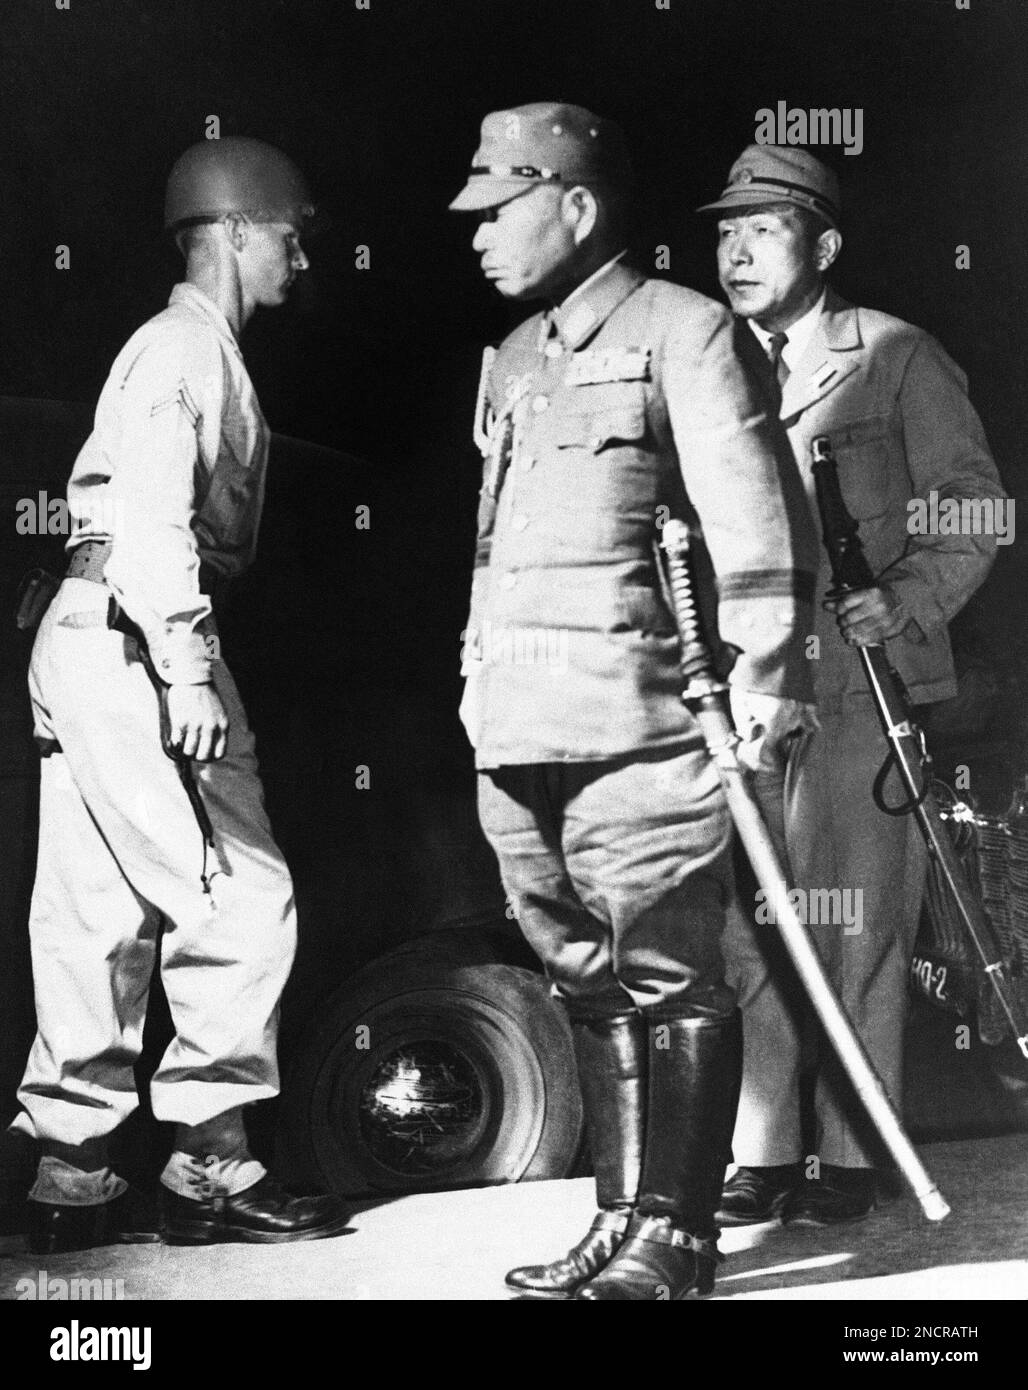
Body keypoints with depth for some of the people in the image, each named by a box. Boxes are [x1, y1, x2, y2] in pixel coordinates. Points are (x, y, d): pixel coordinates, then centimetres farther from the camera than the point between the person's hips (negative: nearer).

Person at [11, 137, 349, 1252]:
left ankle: (72, 1178, 11)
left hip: (83, 645, 10)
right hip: (132, 643, -10)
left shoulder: (187, 348, 24)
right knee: (238, 897, -8)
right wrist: (187, 669, -24)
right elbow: (152, 516, -19)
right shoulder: (186, 345, -7)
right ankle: (212, 1168, -3)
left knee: (98, 916, 8)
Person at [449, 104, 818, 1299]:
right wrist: (479, 678, 22)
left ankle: (676, 1236, 3)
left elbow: (750, 502, -10)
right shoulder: (509, 362, 22)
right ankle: (621, 1221, 18)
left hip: (637, 726, -7)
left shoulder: (681, 330, -1)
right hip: (517, 736, 7)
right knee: (587, 978, 10)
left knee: (665, 976, -4)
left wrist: (763, 661, -19)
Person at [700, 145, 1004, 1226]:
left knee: (856, 930, 0)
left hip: (863, 683, -3)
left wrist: (910, 600, -13)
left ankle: (850, 1161, 8)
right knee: (744, 929, 3)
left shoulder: (896, 357, 4)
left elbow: (972, 504, 3)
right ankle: (762, 1159, 11)